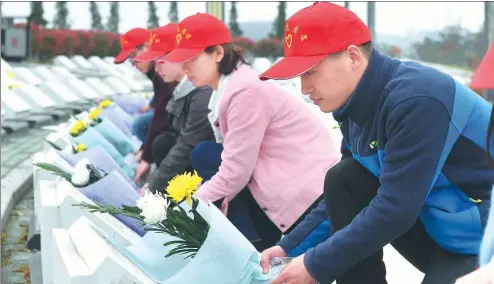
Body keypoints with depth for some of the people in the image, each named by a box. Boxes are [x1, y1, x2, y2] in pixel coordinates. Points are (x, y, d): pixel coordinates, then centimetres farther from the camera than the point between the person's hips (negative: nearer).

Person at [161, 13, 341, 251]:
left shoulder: (246, 91, -21)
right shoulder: (228, 86, 11)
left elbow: (235, 173, -20)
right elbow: (236, 159, 10)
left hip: (308, 189, -11)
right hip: (288, 185, 11)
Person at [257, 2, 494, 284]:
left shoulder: (415, 100, -26)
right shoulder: (360, 105, 1)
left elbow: (395, 210, -28)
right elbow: (341, 196, 12)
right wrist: (291, 247, 2)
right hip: (435, 226, 9)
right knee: (341, 181, -5)